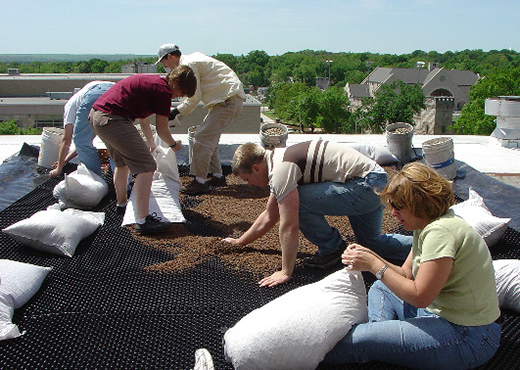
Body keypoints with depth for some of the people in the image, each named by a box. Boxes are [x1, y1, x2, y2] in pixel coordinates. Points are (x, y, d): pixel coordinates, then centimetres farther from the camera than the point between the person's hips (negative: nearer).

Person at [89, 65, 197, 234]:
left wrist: (151, 144, 46)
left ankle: (121, 203, 49)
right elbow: (162, 130, -3)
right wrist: (174, 145, 18)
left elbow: (143, 118, 35)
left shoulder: (151, 81, 21)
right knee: (146, 166, -10)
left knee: (122, 163, 29)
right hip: (113, 120, -11)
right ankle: (142, 220, -12)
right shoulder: (163, 90, -9)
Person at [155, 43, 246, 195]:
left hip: (228, 100, -10)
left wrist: (176, 112, -3)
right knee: (210, 136, 16)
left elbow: (194, 98, -12)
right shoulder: (193, 59, 19)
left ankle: (200, 181, -6)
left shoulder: (188, 65, -11)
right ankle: (217, 175, 22)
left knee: (202, 138, -11)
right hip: (232, 99, 11)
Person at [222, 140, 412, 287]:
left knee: (297, 201, -18)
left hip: (366, 186, -11)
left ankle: (332, 248, 1)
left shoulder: (281, 170, -20)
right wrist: (240, 241, 28)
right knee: (374, 243, 25)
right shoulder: (277, 162, 12)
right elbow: (270, 216, 22)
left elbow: (289, 226, -22)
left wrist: (285, 272, -16)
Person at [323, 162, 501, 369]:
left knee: (360, 340, -21)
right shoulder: (427, 225, 8)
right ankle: (382, 331, 0)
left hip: (467, 337, -11)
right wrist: (369, 257, -4)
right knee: (380, 288, 24)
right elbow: (407, 275, 9)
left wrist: (374, 265, -18)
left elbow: (420, 297, -25)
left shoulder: (440, 231, -23)